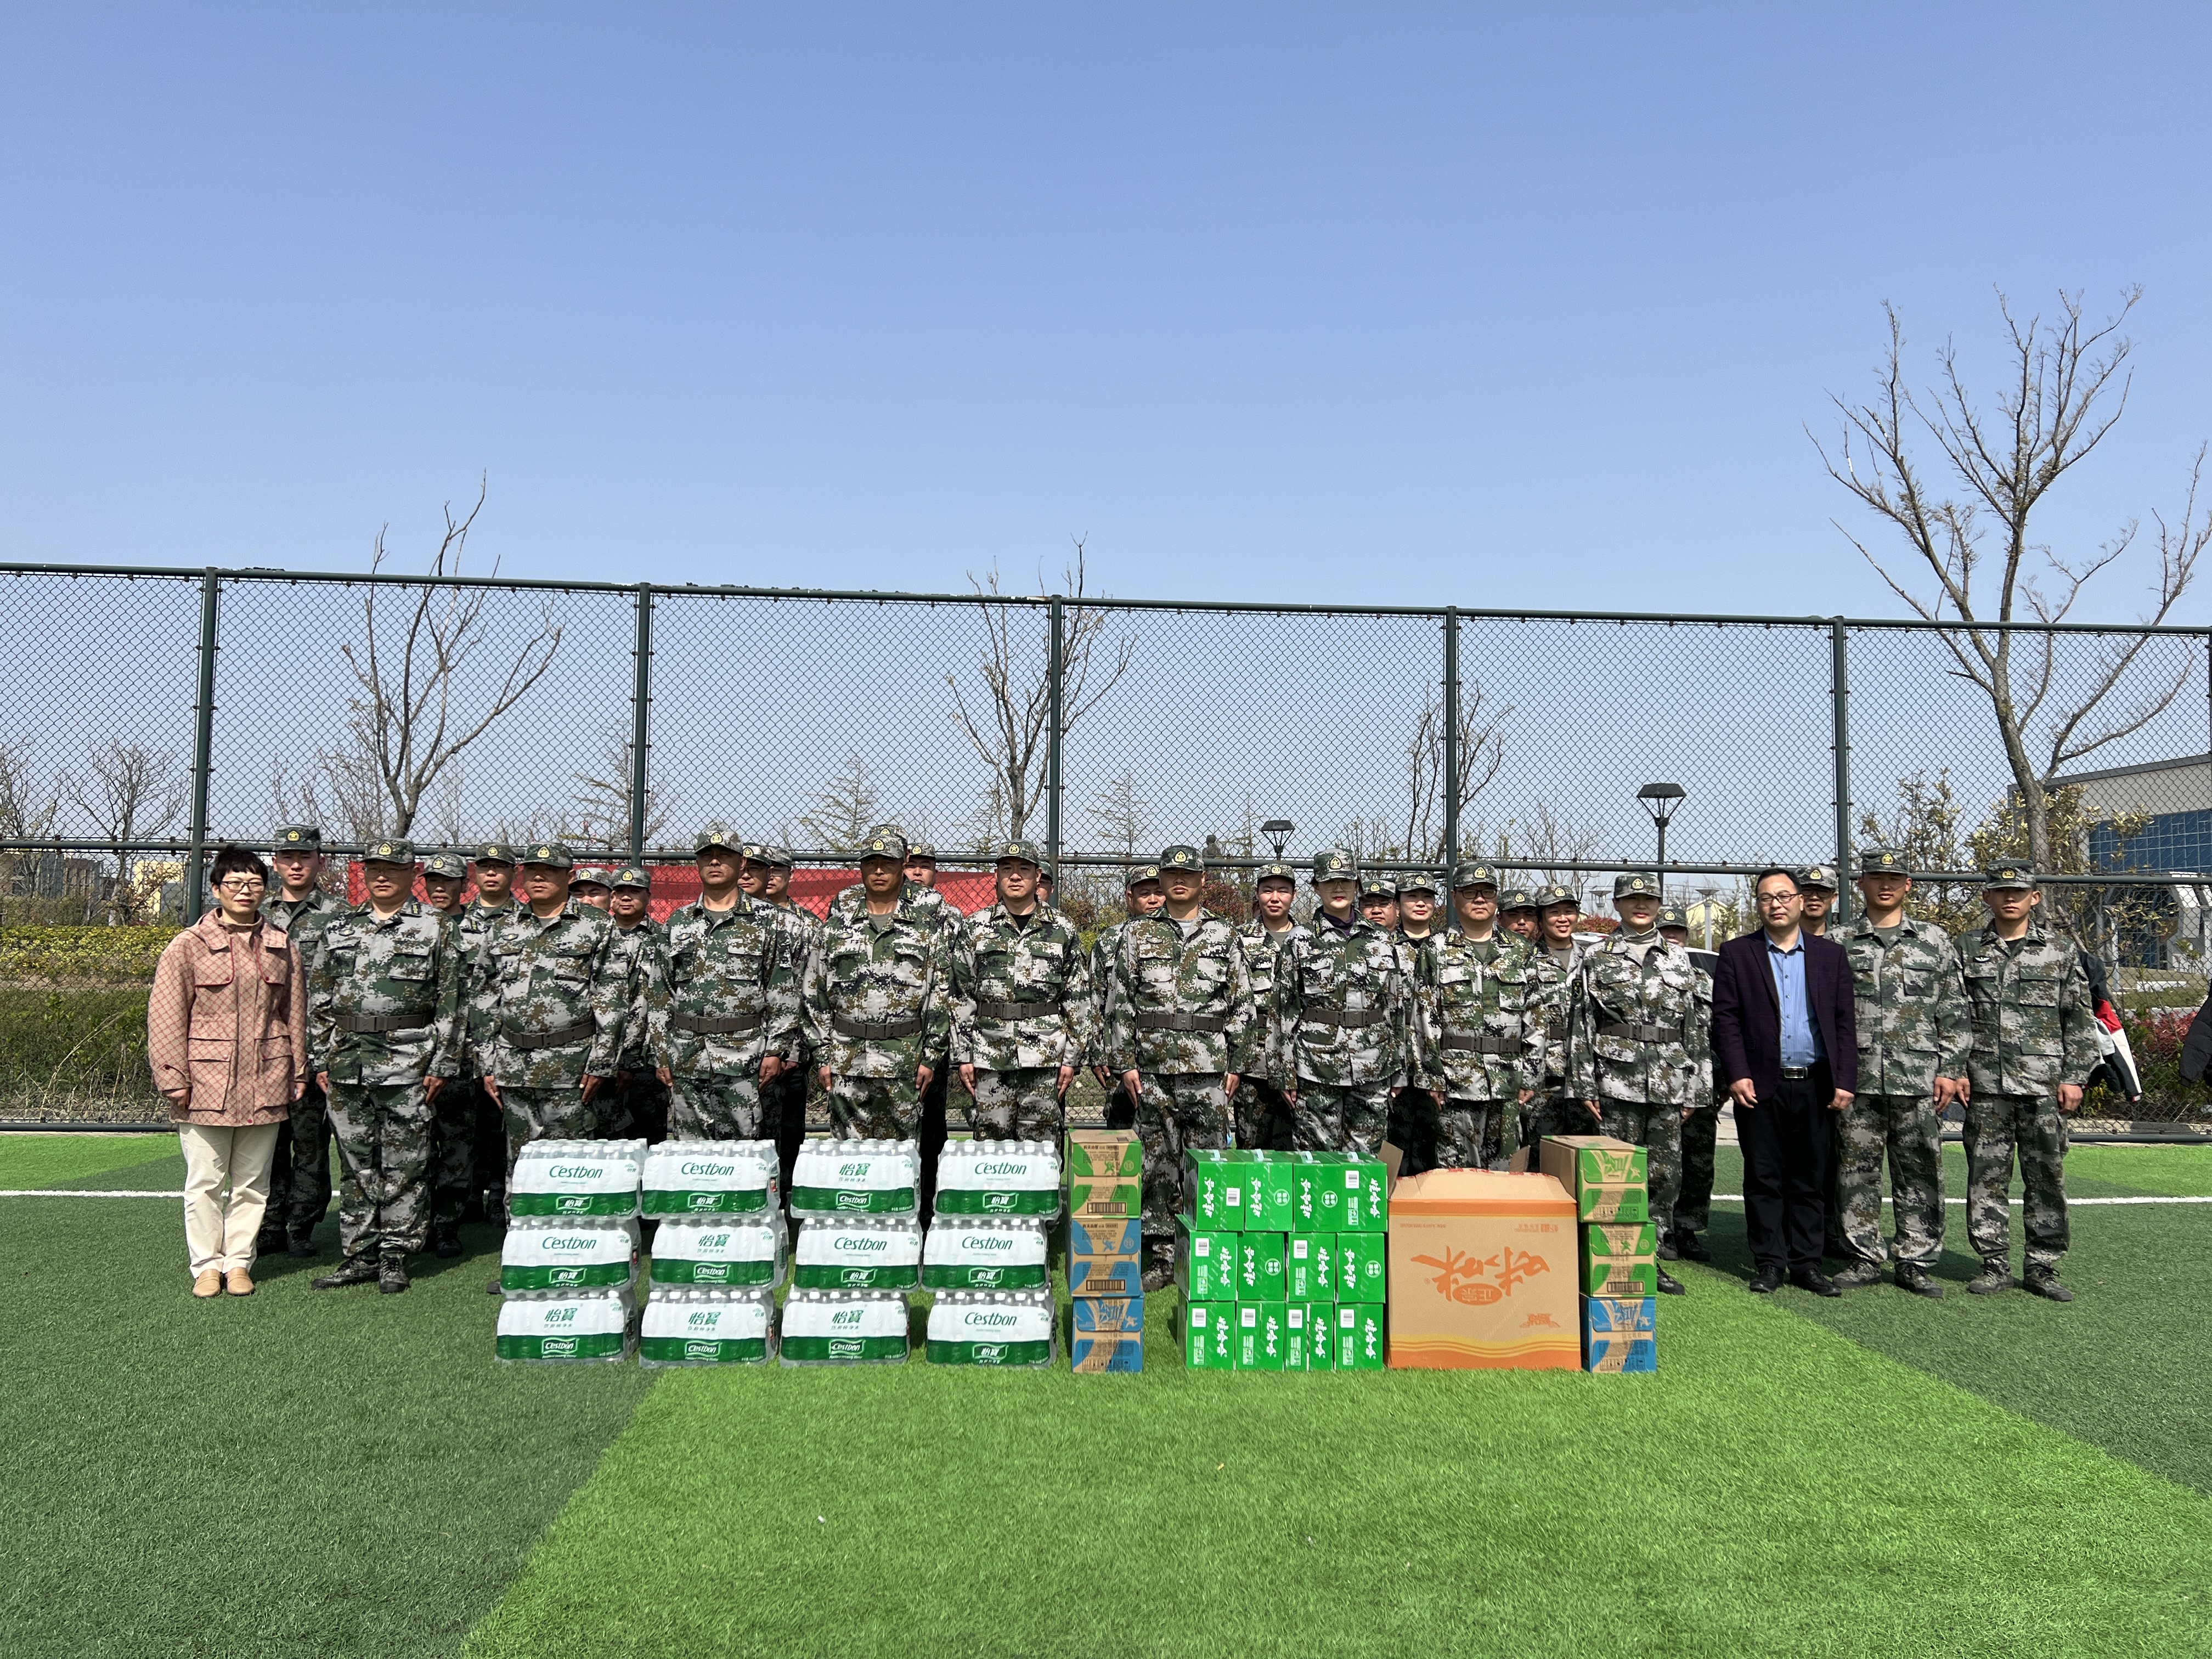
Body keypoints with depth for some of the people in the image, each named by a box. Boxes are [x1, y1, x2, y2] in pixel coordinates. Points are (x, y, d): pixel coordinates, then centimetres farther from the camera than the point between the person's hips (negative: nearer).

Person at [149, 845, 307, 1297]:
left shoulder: (282, 946, 9)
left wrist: (298, 1073, 11)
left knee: (253, 1182, 9)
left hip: (265, 1084, 3)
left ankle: (239, 1262, 19)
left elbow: (294, 1013, 13)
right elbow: (166, 1016, -2)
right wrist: (173, 1077, -7)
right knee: (204, 1181, 4)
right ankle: (207, 1265, 16)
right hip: (206, 1084, -2)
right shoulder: (189, 945, -1)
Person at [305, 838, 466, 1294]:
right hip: (347, 1064, 4)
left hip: (408, 1064, -4)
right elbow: (318, 999, 14)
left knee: (404, 1166, 0)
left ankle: (396, 1257, 9)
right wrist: (321, 1060, 7)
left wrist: (441, 1064, -7)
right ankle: (358, 1256, 17)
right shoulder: (340, 929, 13)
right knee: (356, 1164, 9)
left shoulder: (437, 928, 1)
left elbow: (449, 1001, -2)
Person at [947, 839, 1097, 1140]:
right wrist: (962, 1056, 0)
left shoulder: (1063, 931, 6)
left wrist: (1072, 1058, 0)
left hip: (1046, 1059, 0)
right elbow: (959, 997, 5)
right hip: (989, 1059, 0)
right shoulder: (973, 928, 6)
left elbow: (1080, 1000, 6)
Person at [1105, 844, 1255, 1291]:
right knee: (1158, 1162, 3)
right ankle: (1161, 1256, 11)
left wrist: (1237, 1064, 2)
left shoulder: (1225, 936, 9)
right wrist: (1124, 1062, -3)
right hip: (1153, 1068, 0)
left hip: (1210, 1069, 0)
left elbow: (1242, 1005, 8)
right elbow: (1119, 1003, 4)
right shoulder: (1137, 934, 7)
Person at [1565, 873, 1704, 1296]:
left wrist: (1691, 1088, 8)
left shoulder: (1680, 960, 13)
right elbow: (1579, 1027, 2)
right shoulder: (1597, 959, 5)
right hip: (1617, 1083, -3)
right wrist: (1584, 1086, -4)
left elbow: (1696, 1027, 13)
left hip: (1668, 1086, 3)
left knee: (1665, 1175, 5)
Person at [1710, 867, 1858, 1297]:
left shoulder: (1830, 955, 10)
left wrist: (1845, 1081, -1)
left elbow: (1845, 1020, 7)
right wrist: (1737, 1075, -10)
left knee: (1809, 1180, 7)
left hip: (1815, 1086, 2)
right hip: (1760, 1085, -1)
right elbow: (1725, 1019, 0)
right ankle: (1769, 1263, 10)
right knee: (1764, 1179, 3)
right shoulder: (1737, 954, 5)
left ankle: (1806, 1264, 15)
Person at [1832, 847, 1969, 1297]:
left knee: (1920, 1173, 3)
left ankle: (1916, 1262, 13)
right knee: (1858, 1171, 3)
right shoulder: (1841, 944, 8)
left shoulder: (1934, 941, 9)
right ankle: (1862, 1259, 13)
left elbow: (1955, 1013, 8)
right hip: (1858, 1080, 0)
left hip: (1919, 1079, 0)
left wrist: (1950, 1070, 0)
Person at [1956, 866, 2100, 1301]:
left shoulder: (2061, 953, 8)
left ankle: (2043, 1267, 13)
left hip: (2045, 1086, 0)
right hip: (1985, 1086, 0)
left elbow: (2080, 1022, 8)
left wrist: (2074, 1077, 1)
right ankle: (1994, 1264, 12)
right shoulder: (1966, 951, 7)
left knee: (2047, 1178, 3)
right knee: (1986, 1177, 3)